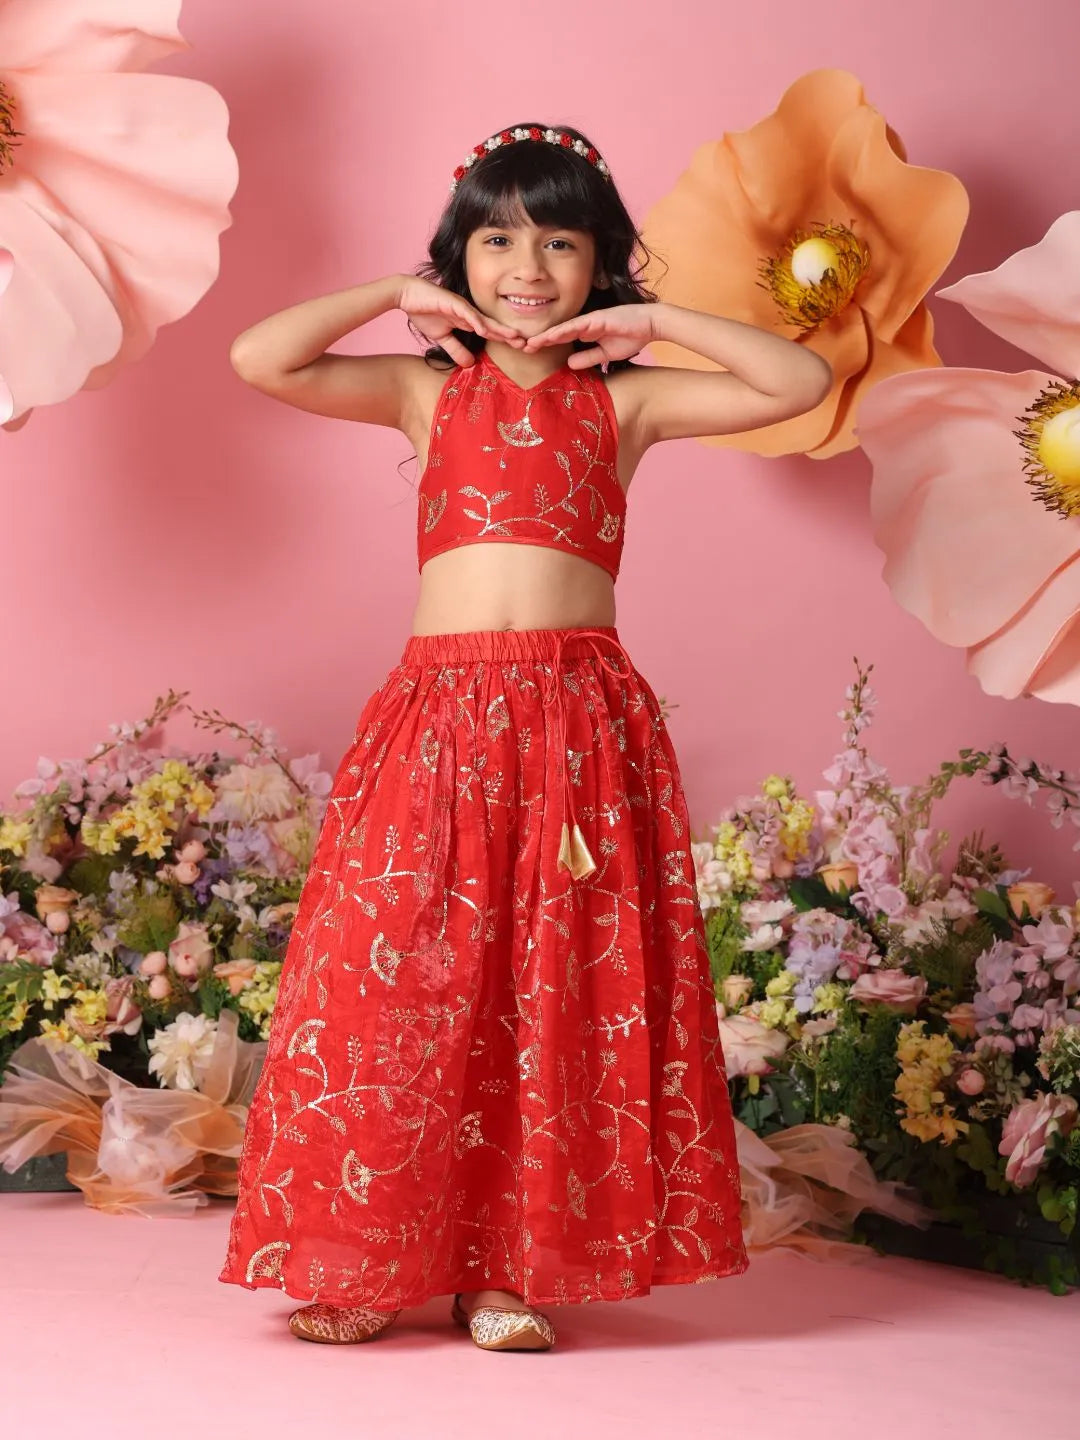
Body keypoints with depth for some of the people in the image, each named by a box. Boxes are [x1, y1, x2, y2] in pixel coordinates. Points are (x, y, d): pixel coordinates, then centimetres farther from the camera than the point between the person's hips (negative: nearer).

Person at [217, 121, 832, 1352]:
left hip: (583, 720, 0)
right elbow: (259, 360, -1)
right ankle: (371, 1266, 10)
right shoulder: (426, 389, 12)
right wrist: (395, 295, 7)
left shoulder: (625, 399, 11)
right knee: (402, 982, -2)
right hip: (437, 710, 0)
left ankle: (513, 1267, 11)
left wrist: (655, 320, 4)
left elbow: (801, 383, 2)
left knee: (565, 992, 0)